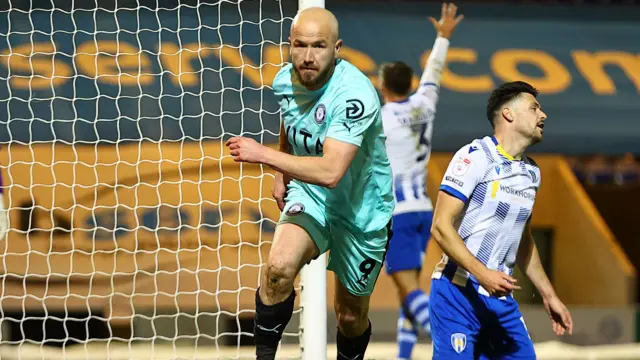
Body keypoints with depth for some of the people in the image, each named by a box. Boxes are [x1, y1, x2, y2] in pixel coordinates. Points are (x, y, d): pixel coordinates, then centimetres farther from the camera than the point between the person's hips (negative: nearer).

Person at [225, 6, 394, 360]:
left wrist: (262, 154, -35)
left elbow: (330, 172, -40)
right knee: (279, 265, -27)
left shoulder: (354, 95, -31)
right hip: (309, 194, 3)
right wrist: (282, 176, 19)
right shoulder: (285, 80, -9)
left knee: (351, 314, 9)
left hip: (361, 210, -3)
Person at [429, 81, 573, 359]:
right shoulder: (475, 157, -10)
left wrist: (548, 295, 24)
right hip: (459, 293, -7)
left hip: (501, 297, 7)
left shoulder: (531, 172, 14)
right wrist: (483, 274, -25)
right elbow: (441, 227, -15)